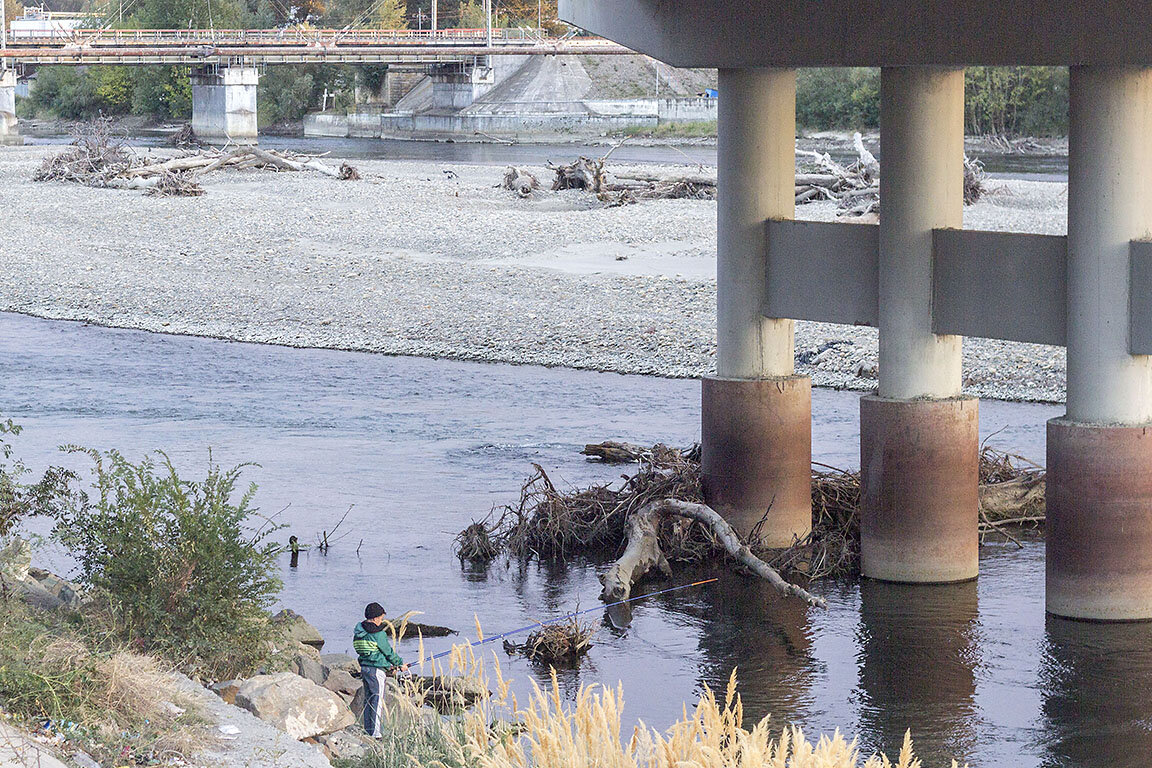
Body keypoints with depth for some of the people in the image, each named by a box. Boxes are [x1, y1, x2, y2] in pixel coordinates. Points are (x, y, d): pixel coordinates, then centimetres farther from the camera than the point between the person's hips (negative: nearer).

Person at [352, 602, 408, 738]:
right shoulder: (378, 633, -15)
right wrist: (400, 664, 9)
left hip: (364, 667, 8)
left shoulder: (359, 632, 10)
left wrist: (390, 665, 19)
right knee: (378, 701, -5)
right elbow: (388, 652, -8)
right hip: (376, 670, -8)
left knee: (368, 700, 14)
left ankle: (368, 732, 16)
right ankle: (375, 733, -7)